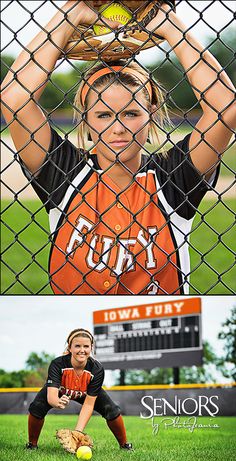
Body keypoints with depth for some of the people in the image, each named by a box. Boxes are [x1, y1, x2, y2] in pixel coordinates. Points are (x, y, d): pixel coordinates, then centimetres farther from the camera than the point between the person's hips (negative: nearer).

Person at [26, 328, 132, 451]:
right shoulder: (58, 364, -37)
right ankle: (32, 444, 0)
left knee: (112, 410, -19)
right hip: (60, 391, -1)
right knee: (36, 407, -27)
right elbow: (51, 396, -47)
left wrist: (78, 430, -44)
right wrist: (58, 402, -72)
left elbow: (88, 404, -31)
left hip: (86, 393, 1)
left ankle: (124, 445, 8)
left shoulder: (97, 369, -33)